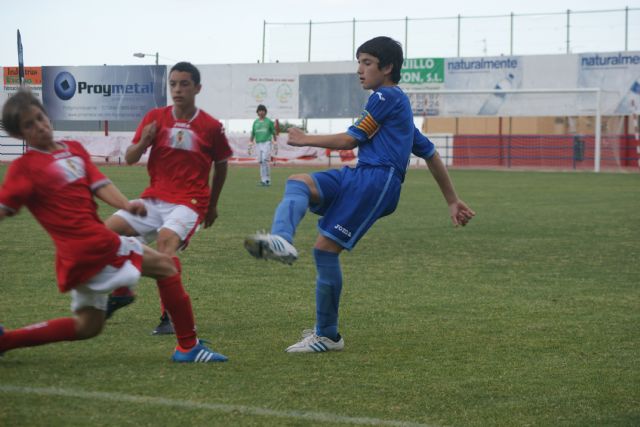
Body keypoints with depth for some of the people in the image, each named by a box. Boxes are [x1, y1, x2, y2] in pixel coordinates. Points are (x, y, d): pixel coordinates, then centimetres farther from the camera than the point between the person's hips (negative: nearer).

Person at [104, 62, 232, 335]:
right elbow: (130, 159, 5)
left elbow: (221, 165, 13)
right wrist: (143, 141, -17)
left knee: (166, 240, -32)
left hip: (189, 202, -4)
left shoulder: (211, 126, -2)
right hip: (154, 199, 4)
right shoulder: (155, 118, 4)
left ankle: (171, 317, -27)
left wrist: (212, 206, 20)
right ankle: (121, 293, 9)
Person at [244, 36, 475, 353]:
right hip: (359, 177, 10)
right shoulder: (397, 103, 29)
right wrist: (453, 201, 31)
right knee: (297, 183, -11)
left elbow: (350, 140, -3)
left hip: (376, 178, -10)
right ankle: (280, 241, -37)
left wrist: (305, 140, 9)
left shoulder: (387, 96, -1)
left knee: (325, 248, -13)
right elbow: (430, 154, 30)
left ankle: (327, 336, -6)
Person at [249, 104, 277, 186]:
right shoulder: (255, 122, 13)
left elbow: (274, 133, 7)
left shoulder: (269, 121, 4)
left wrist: (275, 142, 2)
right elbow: (252, 134, 16)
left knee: (265, 160, -15)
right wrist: (250, 143, 10)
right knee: (261, 162, 3)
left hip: (267, 142, -4)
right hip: (258, 143, 4)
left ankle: (267, 180, -11)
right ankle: (263, 180, 7)